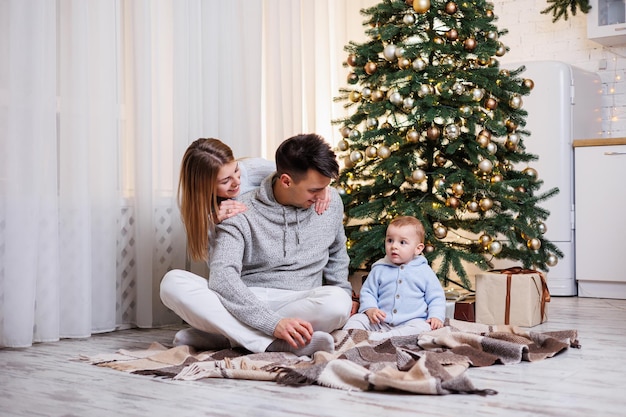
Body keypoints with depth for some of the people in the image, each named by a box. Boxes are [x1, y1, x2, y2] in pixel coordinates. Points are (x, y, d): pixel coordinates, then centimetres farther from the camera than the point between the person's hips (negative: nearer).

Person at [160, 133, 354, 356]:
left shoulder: (331, 202, 3)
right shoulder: (242, 214, -10)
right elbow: (222, 276, -23)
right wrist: (273, 323, -34)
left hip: (299, 306, 2)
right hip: (245, 304, -1)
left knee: (337, 302, -34)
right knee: (173, 282, -27)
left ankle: (226, 336, -25)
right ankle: (278, 344, -38)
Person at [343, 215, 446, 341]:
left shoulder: (424, 271, 5)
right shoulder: (379, 269, 9)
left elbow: (436, 297, 9)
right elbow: (367, 292, 14)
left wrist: (436, 316, -9)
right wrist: (370, 309, -6)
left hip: (409, 323, -2)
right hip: (380, 321, 3)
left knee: (422, 328, -33)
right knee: (356, 319, -13)